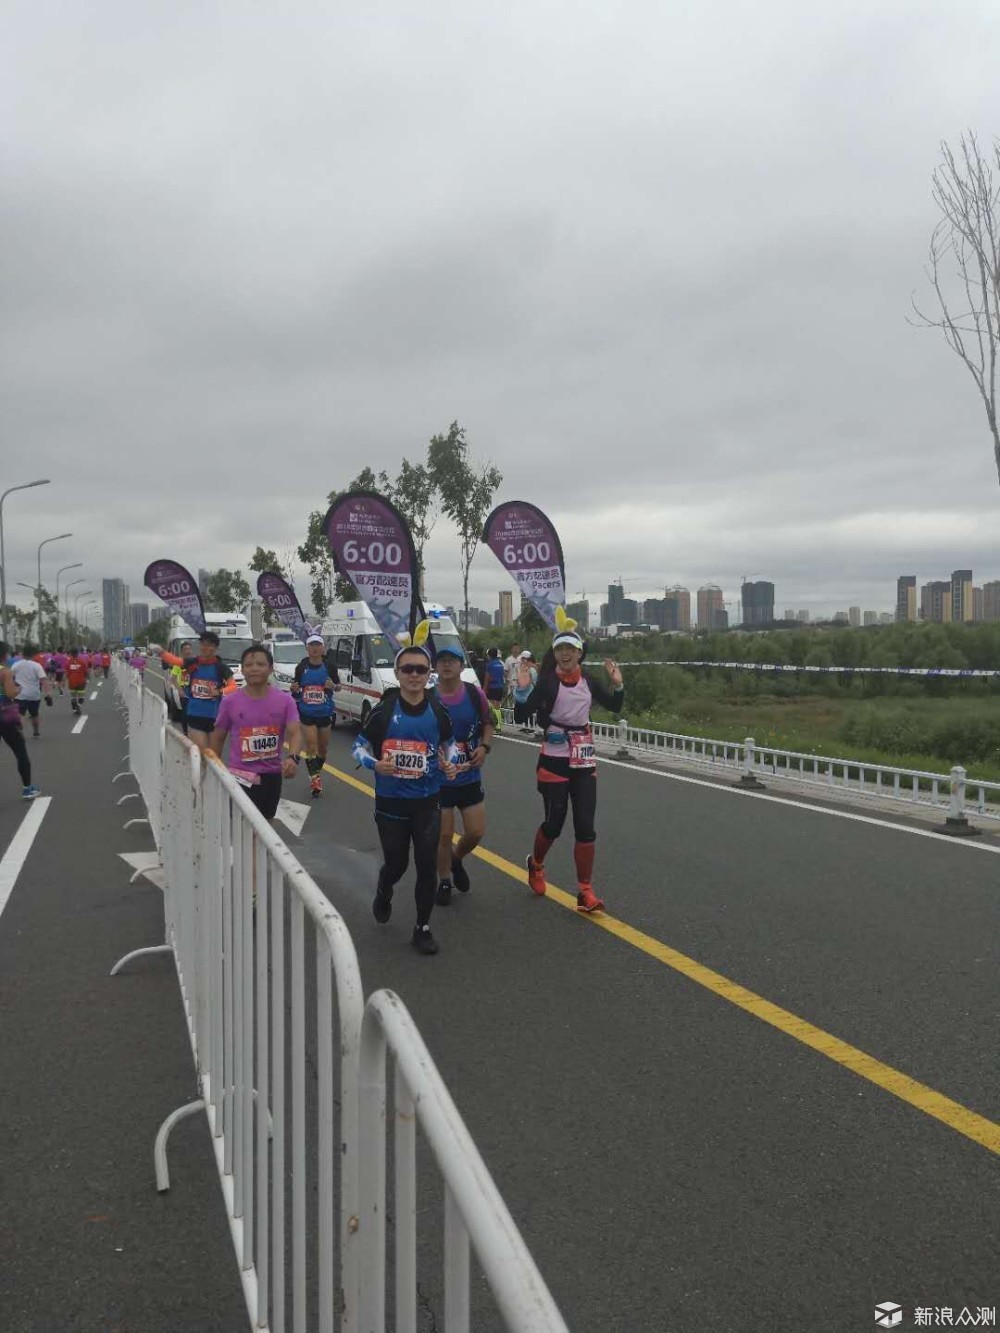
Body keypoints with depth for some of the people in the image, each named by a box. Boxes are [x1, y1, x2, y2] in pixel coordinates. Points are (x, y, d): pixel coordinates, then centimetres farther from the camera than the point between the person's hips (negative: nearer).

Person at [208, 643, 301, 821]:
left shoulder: (285, 700, -4)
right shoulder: (230, 701, -4)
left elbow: (295, 732, -14)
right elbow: (217, 738, 5)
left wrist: (292, 757, -34)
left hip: (271, 775, 2)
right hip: (239, 776, -2)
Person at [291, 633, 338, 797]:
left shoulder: (329, 666, -4)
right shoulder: (301, 667, -1)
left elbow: (338, 686, 5)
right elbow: (297, 688, 12)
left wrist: (333, 686, -17)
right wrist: (294, 690, -11)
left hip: (325, 712, 1)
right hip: (306, 713, -1)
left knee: (322, 747, 12)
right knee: (310, 746, -8)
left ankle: (317, 774, 34)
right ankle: (315, 778, -5)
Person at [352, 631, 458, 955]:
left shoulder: (437, 710, -2)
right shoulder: (383, 710, -9)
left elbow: (449, 743, 15)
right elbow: (359, 746, -1)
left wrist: (449, 763, -6)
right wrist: (375, 764, -21)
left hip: (428, 802, 2)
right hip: (391, 802, -1)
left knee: (427, 865, -1)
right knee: (396, 863, 11)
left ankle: (422, 929, 16)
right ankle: (384, 893, 47)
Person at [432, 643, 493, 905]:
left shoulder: (475, 694, -4)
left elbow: (488, 724, 10)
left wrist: (484, 746, -7)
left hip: (470, 777, 2)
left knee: (476, 832, 6)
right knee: (444, 834, 4)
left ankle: (456, 860, 38)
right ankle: (444, 882, 27)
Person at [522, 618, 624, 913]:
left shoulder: (589, 680, 3)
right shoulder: (547, 682, -11)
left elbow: (614, 706, 12)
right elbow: (524, 714, -17)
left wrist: (618, 684, -3)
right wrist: (523, 690, -33)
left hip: (584, 760, 4)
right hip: (554, 760, -4)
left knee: (585, 826, 0)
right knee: (553, 824, 5)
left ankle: (585, 892, 7)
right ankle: (535, 864, 38)